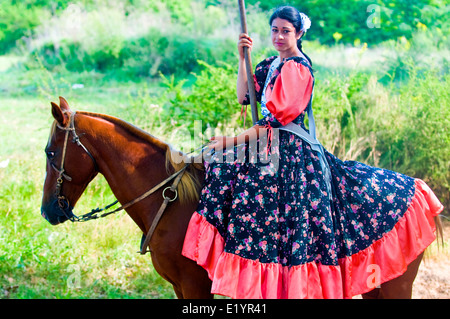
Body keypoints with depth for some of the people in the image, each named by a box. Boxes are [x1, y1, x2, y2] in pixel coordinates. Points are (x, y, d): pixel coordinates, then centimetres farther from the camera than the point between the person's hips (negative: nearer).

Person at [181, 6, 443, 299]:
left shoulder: (298, 68, -12)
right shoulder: (271, 65, 15)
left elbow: (276, 121, -18)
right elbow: (244, 96, 9)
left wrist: (234, 140, -19)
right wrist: (242, 58, 2)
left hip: (290, 149, -10)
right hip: (269, 145, 10)